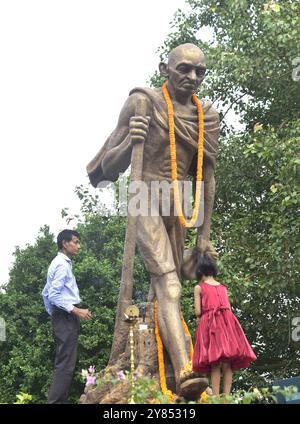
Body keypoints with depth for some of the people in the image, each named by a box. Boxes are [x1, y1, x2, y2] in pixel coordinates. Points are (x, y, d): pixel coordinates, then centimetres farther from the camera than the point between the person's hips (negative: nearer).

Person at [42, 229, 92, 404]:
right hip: (66, 317, -11)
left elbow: (46, 293, 24)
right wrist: (76, 310, -21)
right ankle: (56, 401, -16)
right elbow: (54, 295, -20)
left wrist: (52, 313, 25)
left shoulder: (62, 263, 20)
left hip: (64, 316, 11)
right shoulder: (62, 264, -12)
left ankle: (59, 400, 14)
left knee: (65, 362, 11)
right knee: (66, 364, -13)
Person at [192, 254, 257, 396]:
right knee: (227, 364, -1)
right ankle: (226, 396, -5)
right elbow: (229, 308, 17)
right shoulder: (223, 287, 19)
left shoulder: (199, 287, 6)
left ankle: (216, 397, -12)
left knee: (215, 364, -7)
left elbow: (197, 312, 0)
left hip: (209, 324, -3)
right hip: (227, 323, 3)